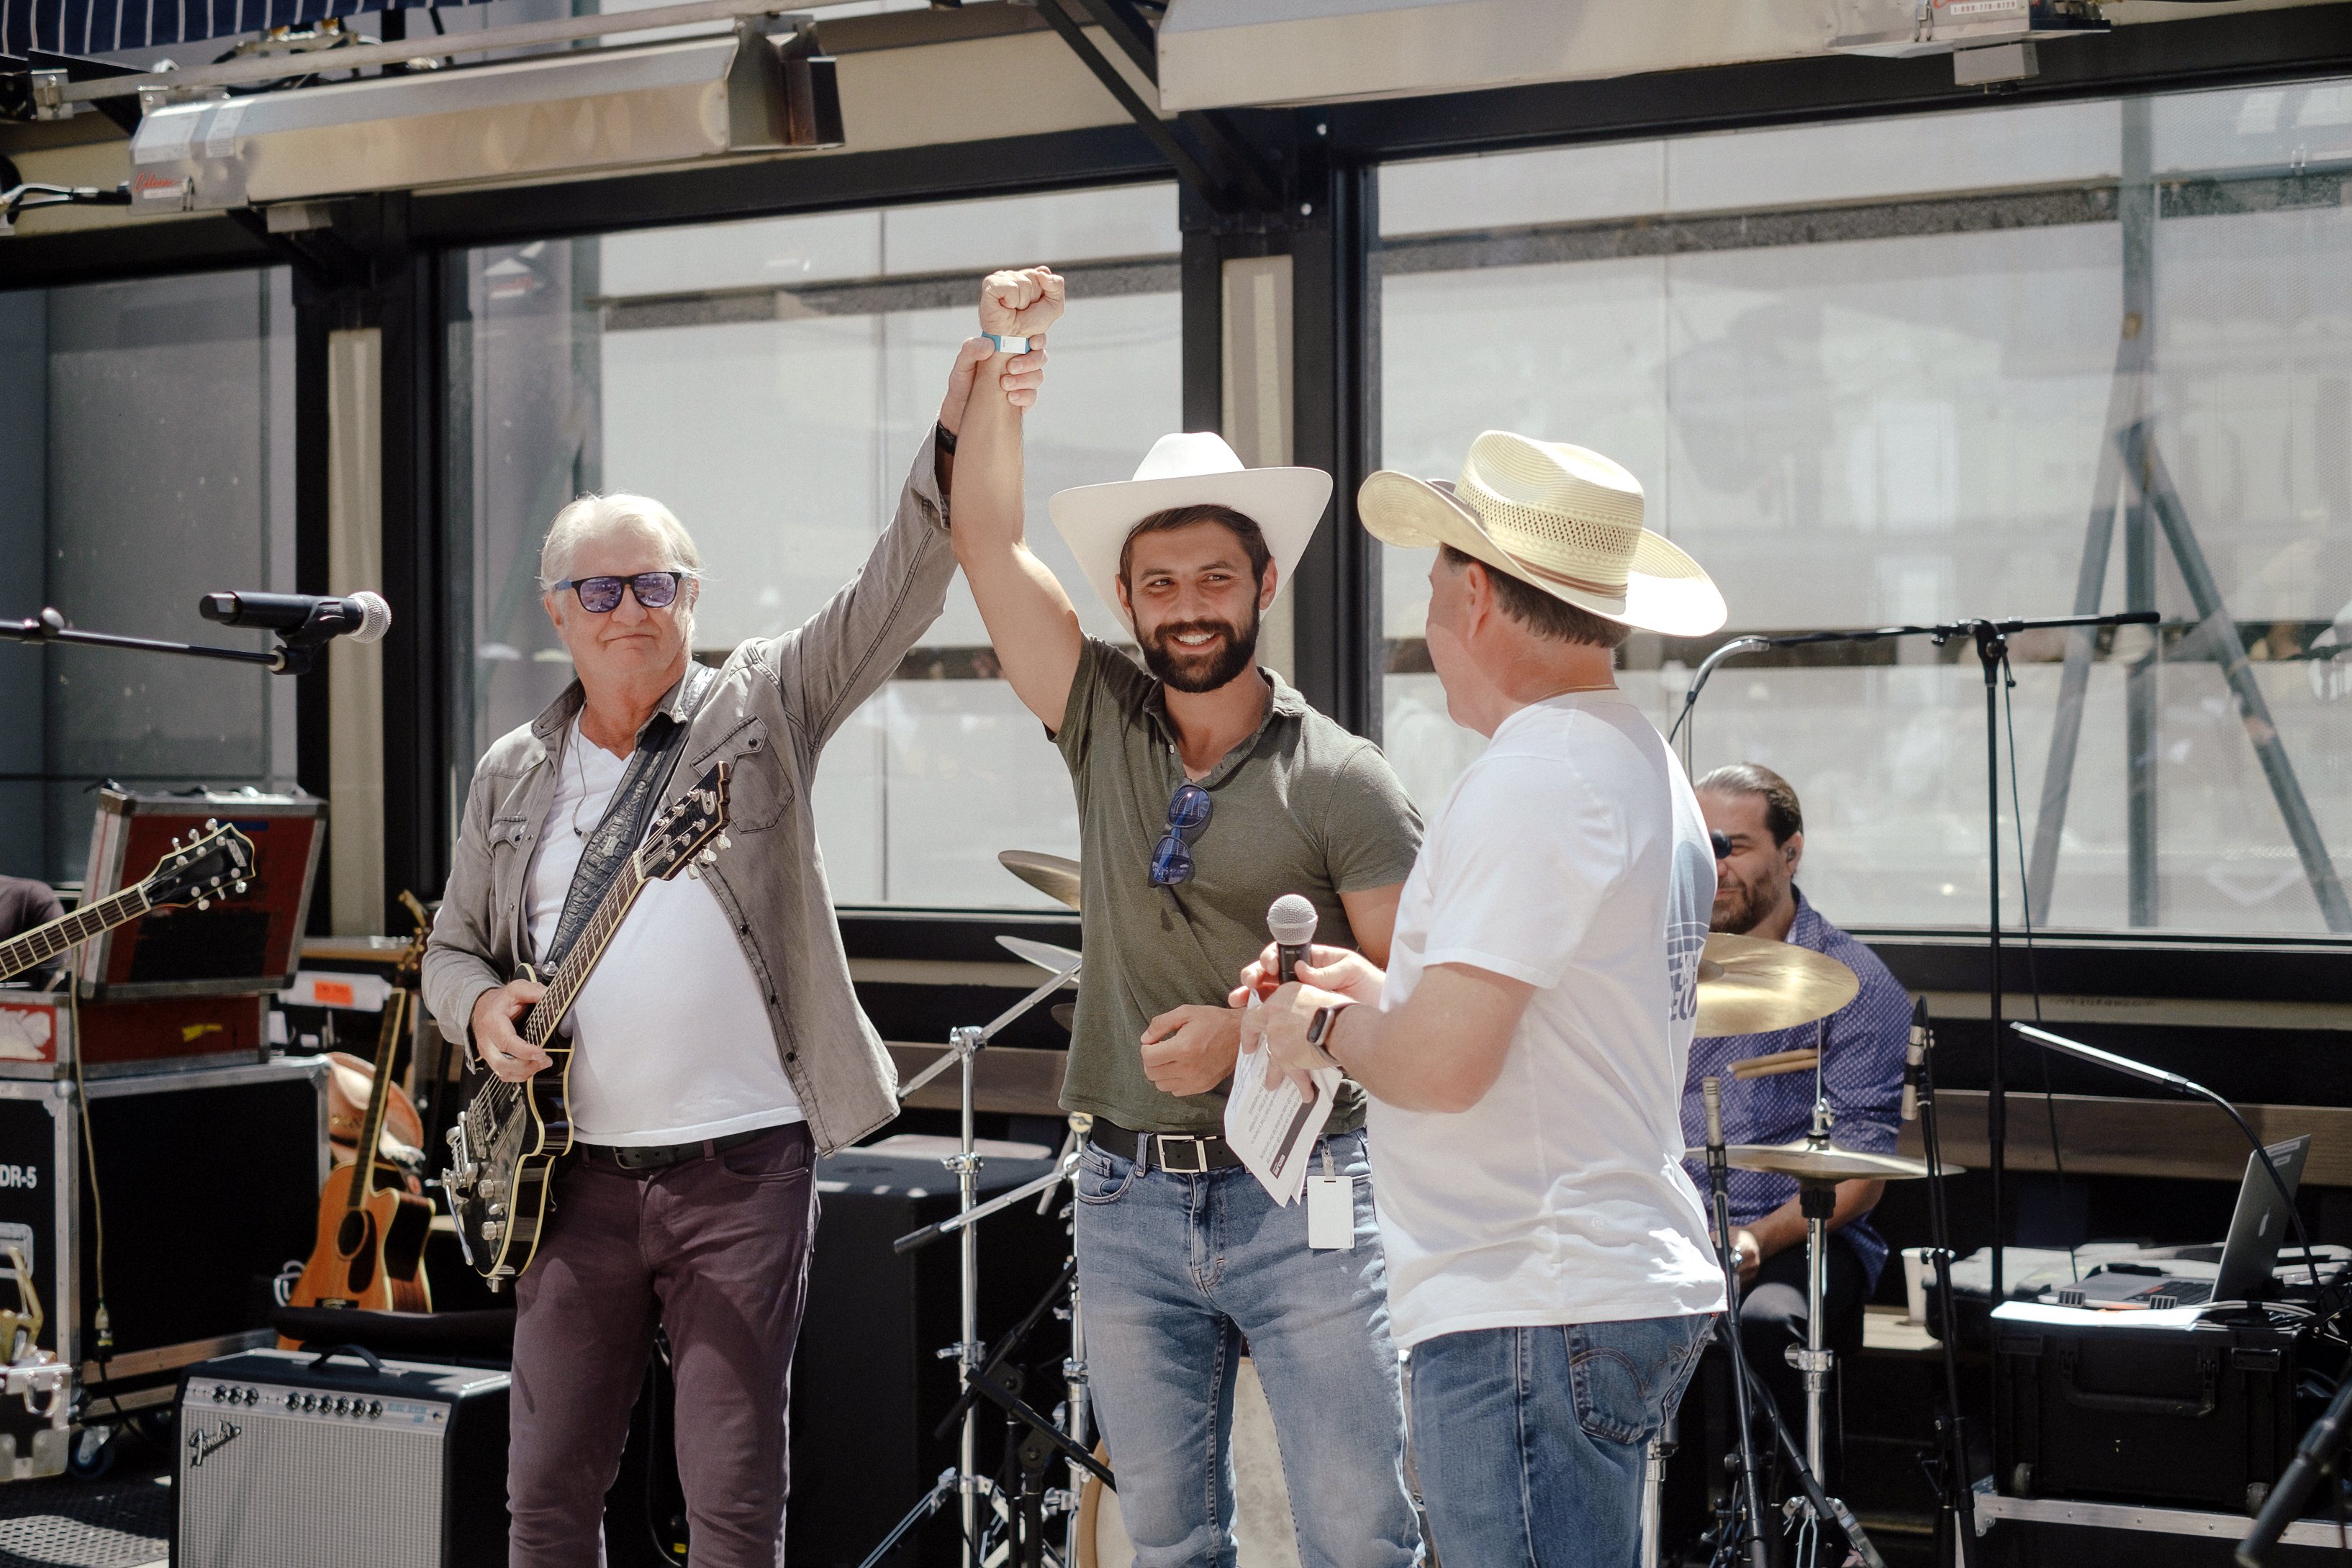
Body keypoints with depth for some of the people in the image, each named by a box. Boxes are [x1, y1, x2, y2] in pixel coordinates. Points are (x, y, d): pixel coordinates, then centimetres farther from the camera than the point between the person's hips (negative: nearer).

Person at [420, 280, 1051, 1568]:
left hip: (744, 1166, -3)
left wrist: (960, 439, -25)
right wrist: (482, 1006, -4)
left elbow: (895, 591, -10)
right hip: (579, 1172, 3)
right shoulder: (512, 774, 12)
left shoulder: (762, 709, 2)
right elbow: (452, 946, 20)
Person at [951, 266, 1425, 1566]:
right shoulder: (1102, 726, 6)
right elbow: (985, 539, 2)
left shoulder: (1340, 781, -5)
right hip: (1130, 1200, 4)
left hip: (1300, 1194, -4)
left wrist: (1251, 1029, -16)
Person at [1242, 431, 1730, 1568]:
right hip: (1638, 1281, 11)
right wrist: (1383, 992, 18)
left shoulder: (1531, 779, -17)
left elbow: (1441, 1066, -23)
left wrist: (1327, 1027, -4)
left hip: (1528, 1316, -10)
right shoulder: (1644, 762, 16)